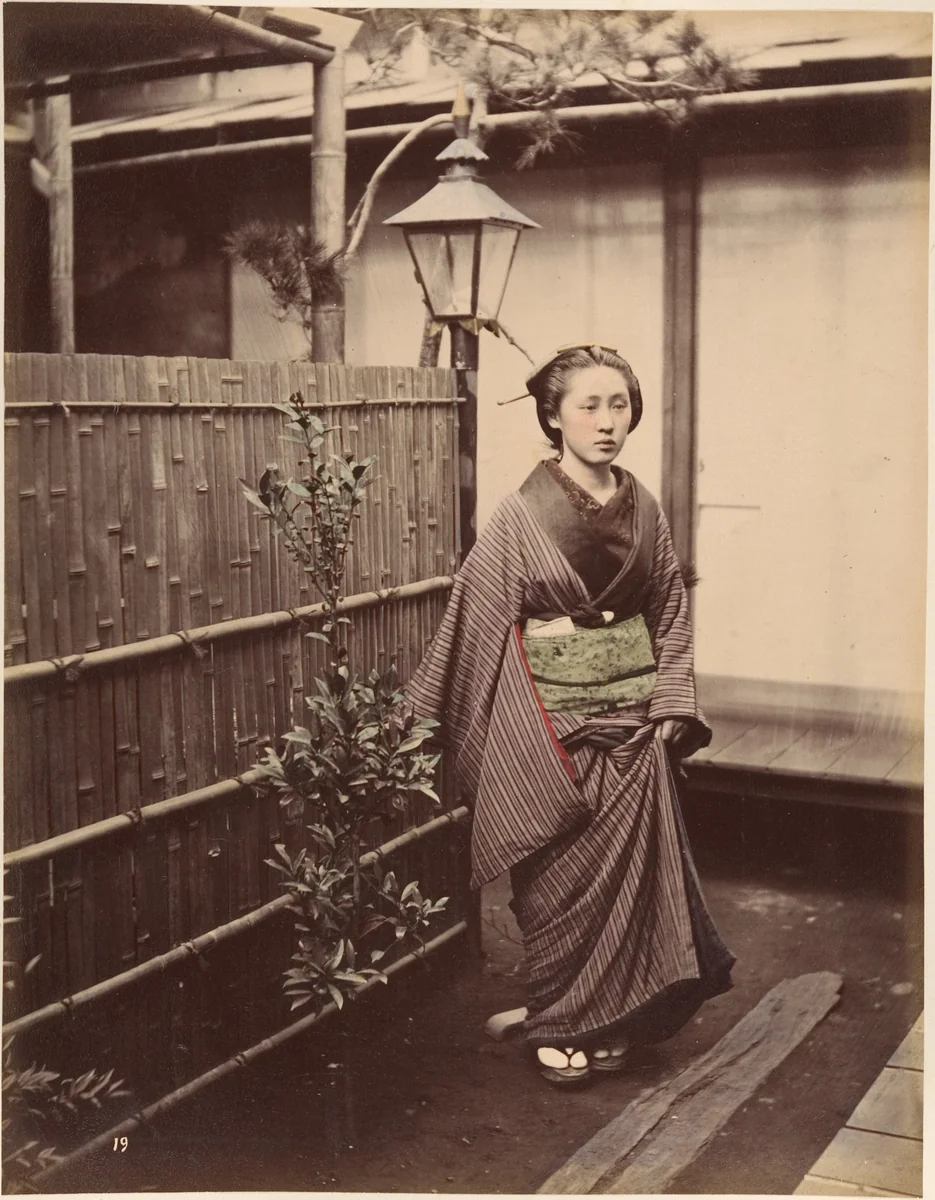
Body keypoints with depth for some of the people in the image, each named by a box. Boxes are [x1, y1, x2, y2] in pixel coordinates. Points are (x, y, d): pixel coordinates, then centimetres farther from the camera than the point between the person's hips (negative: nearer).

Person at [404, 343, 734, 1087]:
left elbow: (671, 613, 10)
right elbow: (481, 617, -5)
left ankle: (613, 1016, 25)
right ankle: (567, 1021, 22)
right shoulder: (525, 515, -9)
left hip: (631, 712, 4)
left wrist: (670, 707, 3)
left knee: (630, 859, 7)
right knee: (566, 869, 4)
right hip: (554, 715, -4)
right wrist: (428, 710, -2)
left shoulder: (642, 509, 4)